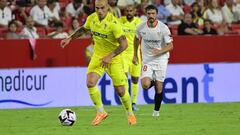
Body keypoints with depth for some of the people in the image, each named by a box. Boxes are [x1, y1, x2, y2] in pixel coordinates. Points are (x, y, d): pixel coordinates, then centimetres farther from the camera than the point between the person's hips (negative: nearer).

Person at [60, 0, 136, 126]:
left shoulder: (113, 23, -24)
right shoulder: (92, 18, -6)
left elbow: (124, 44, -25)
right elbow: (83, 29, 17)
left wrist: (109, 56, -29)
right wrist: (70, 38, 9)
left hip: (114, 58, -4)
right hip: (98, 56, 4)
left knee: (120, 90, -2)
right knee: (90, 83, -15)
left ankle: (130, 114, 24)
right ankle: (100, 112, 2)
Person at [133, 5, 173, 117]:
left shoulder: (163, 28, -13)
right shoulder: (141, 27, -5)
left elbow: (170, 46, -9)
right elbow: (137, 39, 16)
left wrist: (160, 51, -27)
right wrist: (135, 55, 16)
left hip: (160, 59, -1)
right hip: (147, 60, 1)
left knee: (159, 87, -2)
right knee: (145, 85, -17)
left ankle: (156, 110, 19)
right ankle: (152, 81, 20)